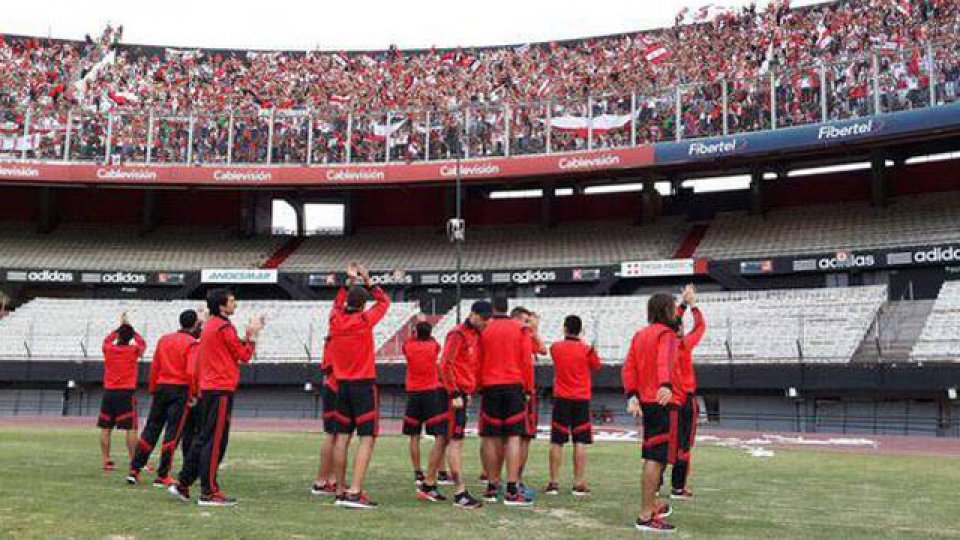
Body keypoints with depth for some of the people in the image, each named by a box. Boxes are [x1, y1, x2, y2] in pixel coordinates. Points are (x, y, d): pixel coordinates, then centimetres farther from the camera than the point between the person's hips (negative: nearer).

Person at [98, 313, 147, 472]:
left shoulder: (108, 349, 3)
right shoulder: (134, 351, -4)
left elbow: (107, 340, 27)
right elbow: (142, 343, 19)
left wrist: (120, 326, 32)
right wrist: (130, 328, 23)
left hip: (109, 392, 3)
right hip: (126, 393, -3)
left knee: (105, 428, 8)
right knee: (131, 429, -4)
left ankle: (106, 461, 9)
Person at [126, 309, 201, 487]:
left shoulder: (164, 339, 12)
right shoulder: (191, 344, -8)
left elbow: (154, 367, 12)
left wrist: (153, 390, 19)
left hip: (161, 387, 6)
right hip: (181, 390, -6)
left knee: (151, 429, 12)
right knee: (173, 433, -2)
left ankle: (134, 470, 13)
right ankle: (162, 476, -1)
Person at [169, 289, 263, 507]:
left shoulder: (210, 326, 17)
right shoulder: (224, 327, -12)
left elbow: (234, 349, 18)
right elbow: (244, 356, -8)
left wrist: (248, 334, 13)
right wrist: (253, 334, 3)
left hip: (208, 389, 10)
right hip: (221, 390, -10)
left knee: (202, 439, 15)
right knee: (215, 441, -5)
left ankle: (182, 484, 19)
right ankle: (209, 492, -2)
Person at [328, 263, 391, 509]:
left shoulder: (335, 319, 2)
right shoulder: (364, 320, -11)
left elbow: (341, 305, 26)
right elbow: (384, 301, 5)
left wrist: (350, 280, 28)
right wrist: (367, 280, 9)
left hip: (342, 385, 6)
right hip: (364, 385, -6)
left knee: (342, 437, 9)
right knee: (367, 438, -6)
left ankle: (342, 492, 13)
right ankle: (355, 493, -15)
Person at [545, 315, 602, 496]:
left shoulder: (555, 347, 0)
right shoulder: (586, 350, -6)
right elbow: (597, 367, 11)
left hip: (561, 399, 1)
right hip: (581, 400, -1)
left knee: (557, 442, 6)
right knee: (580, 442, 1)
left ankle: (554, 482, 6)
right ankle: (579, 484, 0)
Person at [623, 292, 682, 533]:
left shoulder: (640, 335, 17)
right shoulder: (666, 334, -8)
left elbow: (628, 368, 9)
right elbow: (665, 361, -27)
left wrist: (633, 395, 1)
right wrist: (667, 386, -43)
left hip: (645, 402, 9)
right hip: (663, 402, -9)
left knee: (652, 456, 21)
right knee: (657, 458, -7)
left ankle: (652, 505, 35)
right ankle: (646, 517, -7)